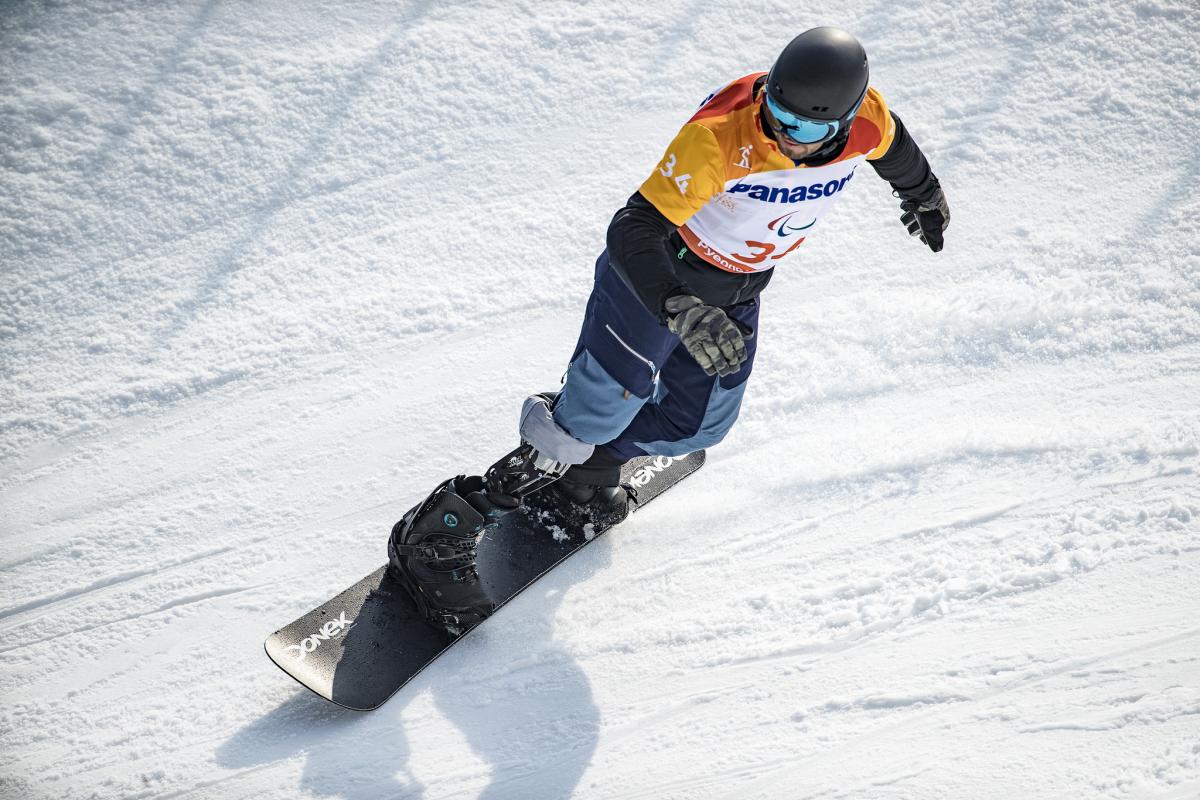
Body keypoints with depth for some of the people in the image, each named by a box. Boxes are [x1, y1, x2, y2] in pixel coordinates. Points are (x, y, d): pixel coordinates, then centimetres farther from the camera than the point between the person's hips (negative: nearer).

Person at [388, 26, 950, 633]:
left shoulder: (866, 120, -21)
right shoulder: (717, 135, -38)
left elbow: (893, 146, 6)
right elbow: (633, 230, -38)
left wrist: (922, 195, 27)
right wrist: (681, 310, -55)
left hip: (737, 292, 6)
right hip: (656, 276, -6)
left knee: (697, 425, 16)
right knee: (592, 418, -6)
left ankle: (585, 464, 44)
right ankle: (436, 536, 4)